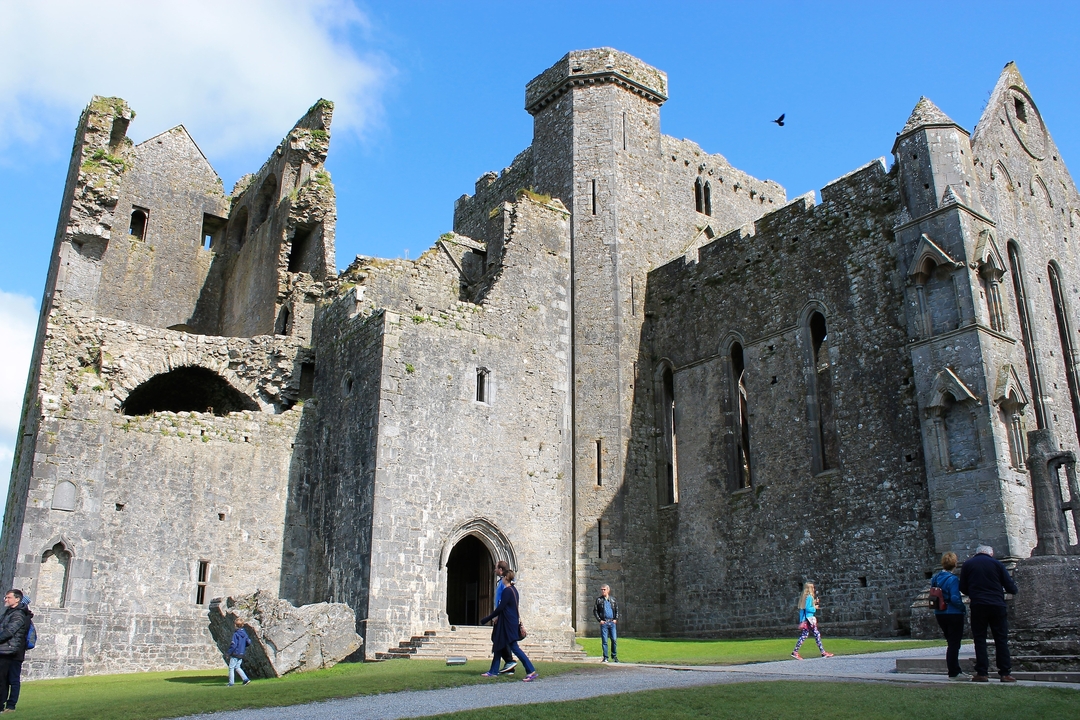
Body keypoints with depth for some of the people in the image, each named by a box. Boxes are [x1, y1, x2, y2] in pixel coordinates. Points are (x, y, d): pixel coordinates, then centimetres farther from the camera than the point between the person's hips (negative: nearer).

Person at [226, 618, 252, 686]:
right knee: (237, 667, 17)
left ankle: (231, 683, 7)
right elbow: (249, 642, 8)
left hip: (235, 653, -7)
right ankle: (246, 679, 6)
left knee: (231, 668, 6)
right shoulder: (244, 633, 5)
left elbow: (233, 645, -20)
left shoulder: (236, 634, -16)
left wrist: (229, 653, -10)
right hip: (241, 654, 7)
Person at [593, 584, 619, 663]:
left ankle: (614, 656, 13)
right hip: (604, 622, -2)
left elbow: (617, 610, 16)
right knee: (604, 641, -1)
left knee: (614, 640, 0)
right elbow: (595, 611, 4)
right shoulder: (599, 600, 4)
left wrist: (616, 619, 4)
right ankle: (605, 657, 6)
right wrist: (599, 620, -4)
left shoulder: (613, 599, 10)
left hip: (612, 622, 2)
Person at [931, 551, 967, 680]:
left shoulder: (935, 578, 5)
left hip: (939, 614, 7)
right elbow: (955, 598, -22)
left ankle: (955, 670, 25)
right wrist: (963, 608, -6)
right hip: (953, 615, -7)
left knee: (952, 643, 17)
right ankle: (954, 673, 4)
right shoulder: (953, 579, -17)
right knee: (954, 644, 1)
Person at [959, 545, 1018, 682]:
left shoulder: (967, 564, 7)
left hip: (978, 606, 0)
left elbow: (963, 588, 8)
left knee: (980, 639, 3)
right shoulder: (996, 563, 4)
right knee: (1001, 640, 6)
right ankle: (1005, 673, 4)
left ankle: (982, 673, -1)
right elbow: (1010, 586, 2)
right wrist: (1014, 590, 24)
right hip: (997, 605, 0)